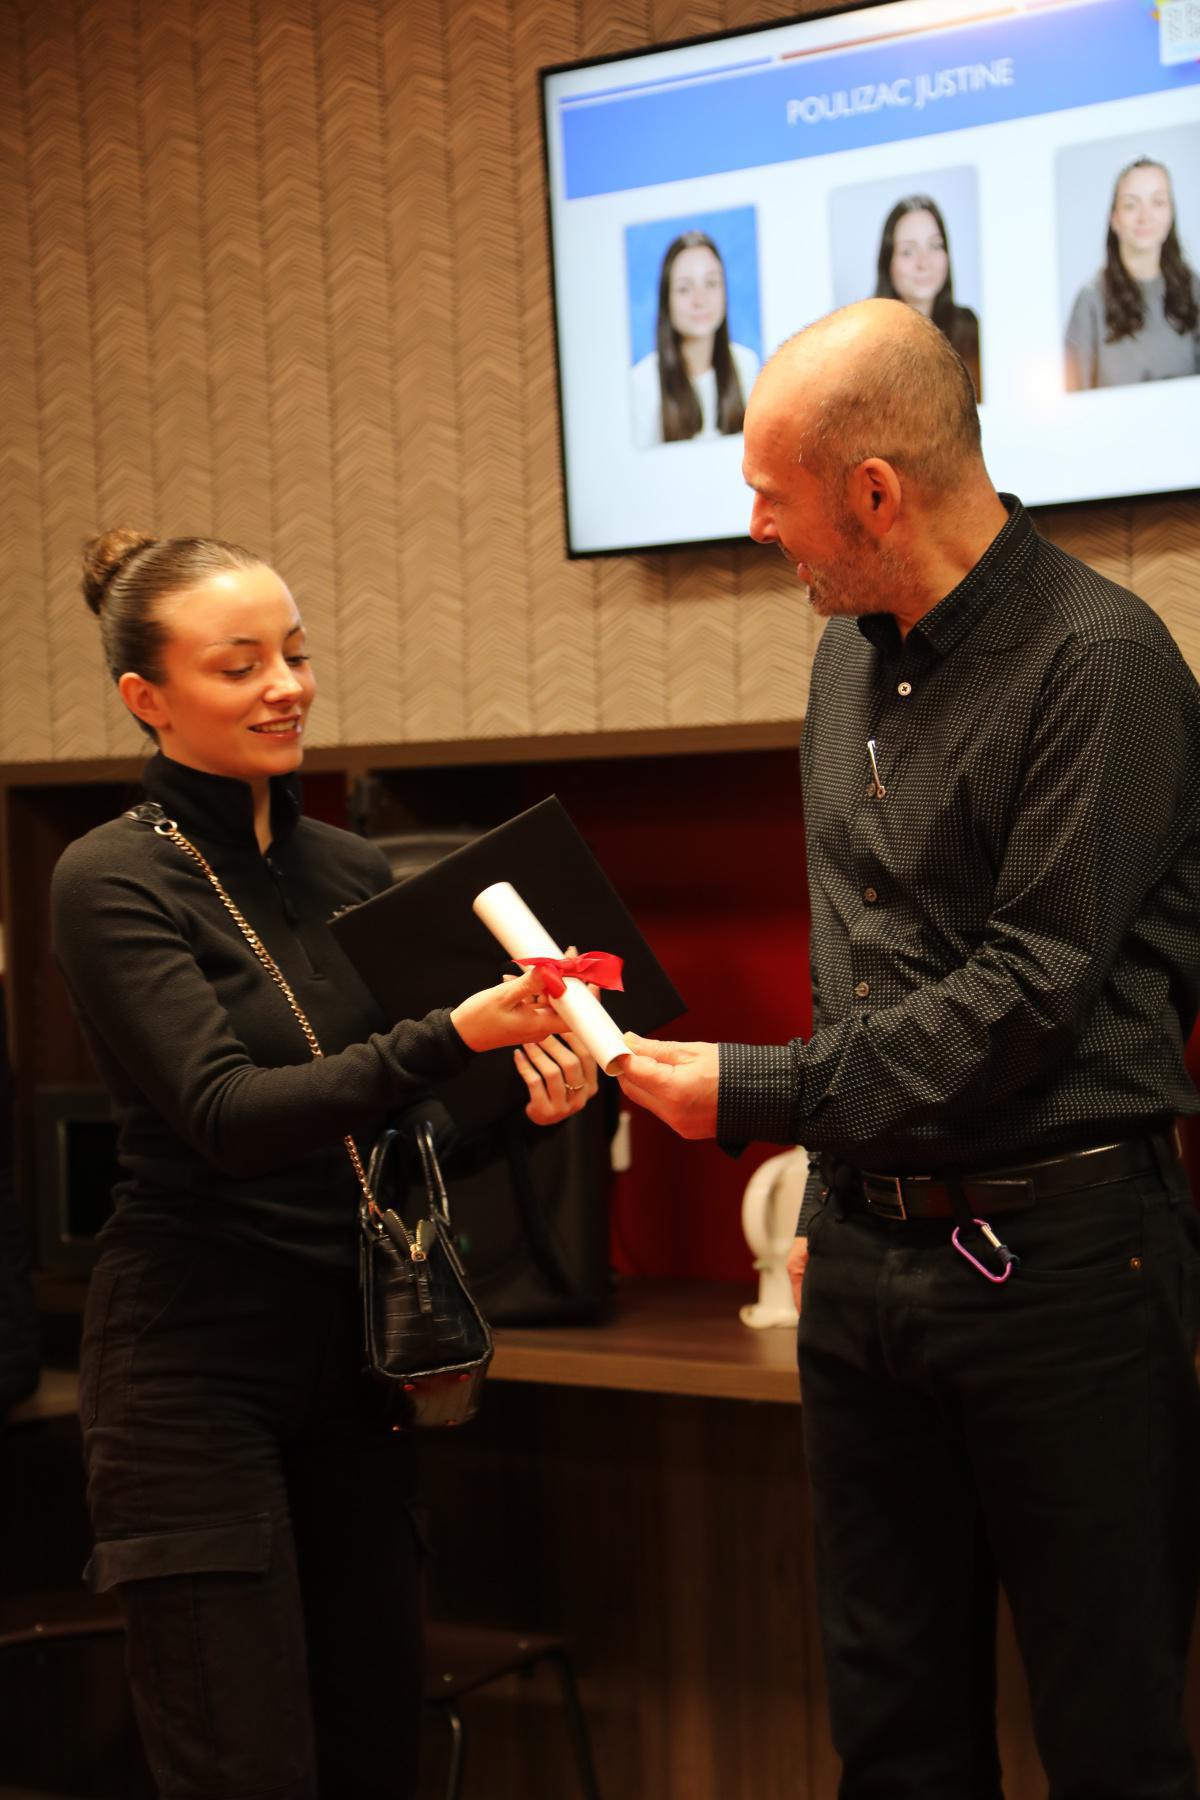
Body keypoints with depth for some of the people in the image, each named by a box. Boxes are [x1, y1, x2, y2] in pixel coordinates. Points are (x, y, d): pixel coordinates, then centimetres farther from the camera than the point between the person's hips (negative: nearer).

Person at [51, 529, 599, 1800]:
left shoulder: (353, 873, 10)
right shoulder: (114, 880, -9)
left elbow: (414, 1135, 13)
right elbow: (228, 1114, -20)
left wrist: (524, 1086, -8)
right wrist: (449, 1035, -31)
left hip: (349, 1357, 6)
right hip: (194, 1364, -6)